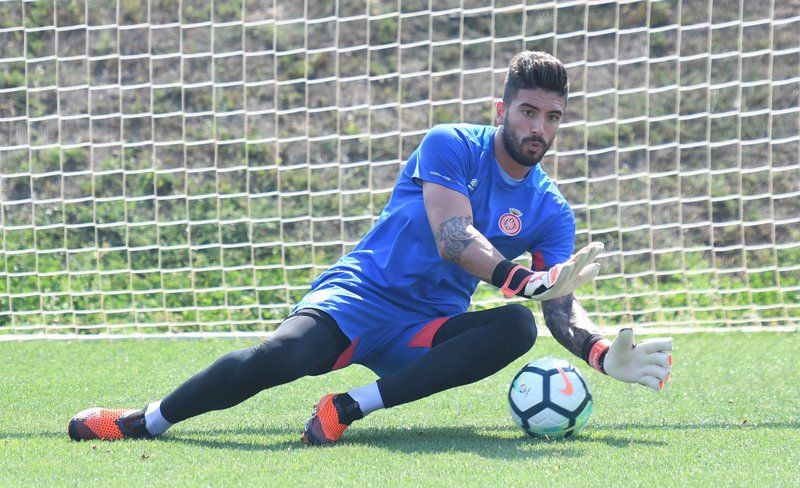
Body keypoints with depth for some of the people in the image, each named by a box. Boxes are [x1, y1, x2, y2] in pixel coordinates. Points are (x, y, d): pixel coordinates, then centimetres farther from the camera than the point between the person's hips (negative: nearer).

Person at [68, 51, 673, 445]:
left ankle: (352, 406, -31)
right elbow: (452, 238, -19)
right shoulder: (452, 146, -4)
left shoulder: (551, 213, 7)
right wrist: (528, 281, -33)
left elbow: (563, 308, 0)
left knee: (517, 327, -29)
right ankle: (147, 420, -17)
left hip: (429, 330, 3)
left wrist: (605, 355, -21)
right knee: (286, 354, -35)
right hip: (362, 295, -3)